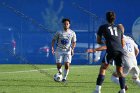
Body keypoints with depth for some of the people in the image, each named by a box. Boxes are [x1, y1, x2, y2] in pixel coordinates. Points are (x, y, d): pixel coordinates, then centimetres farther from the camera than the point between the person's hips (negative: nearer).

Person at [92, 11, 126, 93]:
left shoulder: (103, 27, 14)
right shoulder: (119, 29, 25)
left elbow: (98, 41, 20)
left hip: (111, 50, -4)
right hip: (120, 51, 4)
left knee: (103, 68, 2)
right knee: (120, 72, 14)